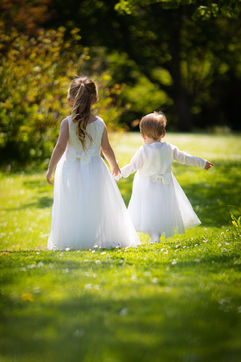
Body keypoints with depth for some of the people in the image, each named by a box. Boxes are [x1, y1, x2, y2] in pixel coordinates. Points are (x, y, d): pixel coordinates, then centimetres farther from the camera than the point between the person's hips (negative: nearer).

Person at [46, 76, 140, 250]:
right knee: (96, 208, 9)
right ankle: (98, 239, 9)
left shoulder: (67, 123, -9)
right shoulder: (100, 123, -3)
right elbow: (107, 149, 6)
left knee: (71, 209, 5)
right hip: (95, 169, 1)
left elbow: (60, 147, -14)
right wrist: (114, 165, 23)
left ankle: (70, 241, 3)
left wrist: (50, 169, -5)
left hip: (71, 170, -1)